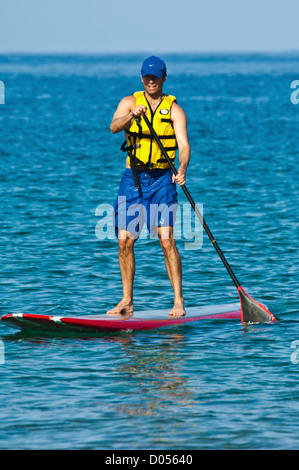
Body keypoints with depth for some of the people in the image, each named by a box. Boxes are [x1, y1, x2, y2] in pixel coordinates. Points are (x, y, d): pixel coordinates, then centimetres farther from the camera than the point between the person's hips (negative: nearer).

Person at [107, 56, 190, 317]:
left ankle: (179, 301, -7)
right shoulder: (130, 102, 5)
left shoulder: (174, 110, 0)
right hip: (133, 178, 2)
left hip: (161, 178, -2)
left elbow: (183, 144, -12)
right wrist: (132, 115, -35)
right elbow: (114, 127, -15)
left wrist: (182, 170, -31)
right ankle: (127, 301, 10)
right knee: (125, 241, 0)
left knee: (166, 239, -11)